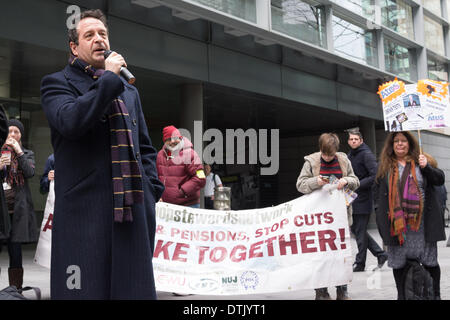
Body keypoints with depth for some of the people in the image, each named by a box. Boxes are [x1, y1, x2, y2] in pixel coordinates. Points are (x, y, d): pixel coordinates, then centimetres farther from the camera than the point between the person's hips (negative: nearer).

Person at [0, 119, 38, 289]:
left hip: (17, 208, -1)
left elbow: (30, 173, -5)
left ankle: (15, 289, 2)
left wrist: (19, 152, -6)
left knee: (15, 249, -3)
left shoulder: (27, 154, 14)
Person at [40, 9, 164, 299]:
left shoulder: (129, 91, 23)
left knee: (135, 289, 5)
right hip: (85, 212, -5)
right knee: (88, 288, -5)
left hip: (134, 212, 5)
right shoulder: (57, 83, 6)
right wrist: (109, 77, -8)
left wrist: (151, 191, 11)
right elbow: (71, 122, -16)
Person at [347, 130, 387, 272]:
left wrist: (357, 185, -21)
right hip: (352, 198, 8)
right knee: (355, 229, 12)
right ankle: (380, 254, 22)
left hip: (363, 199, -8)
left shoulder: (366, 155, -10)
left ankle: (359, 263, 9)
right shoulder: (349, 156, 14)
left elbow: (375, 175, -18)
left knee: (360, 231, -2)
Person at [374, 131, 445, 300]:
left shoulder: (420, 161, 8)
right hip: (395, 222, 1)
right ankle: (401, 295, 18)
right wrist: (380, 210, 6)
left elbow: (440, 179, 2)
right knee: (398, 261, 6)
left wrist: (426, 167, -13)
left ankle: (436, 294, 15)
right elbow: (376, 189, 15)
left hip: (421, 221, -1)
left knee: (430, 260, 3)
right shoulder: (385, 165, 11)